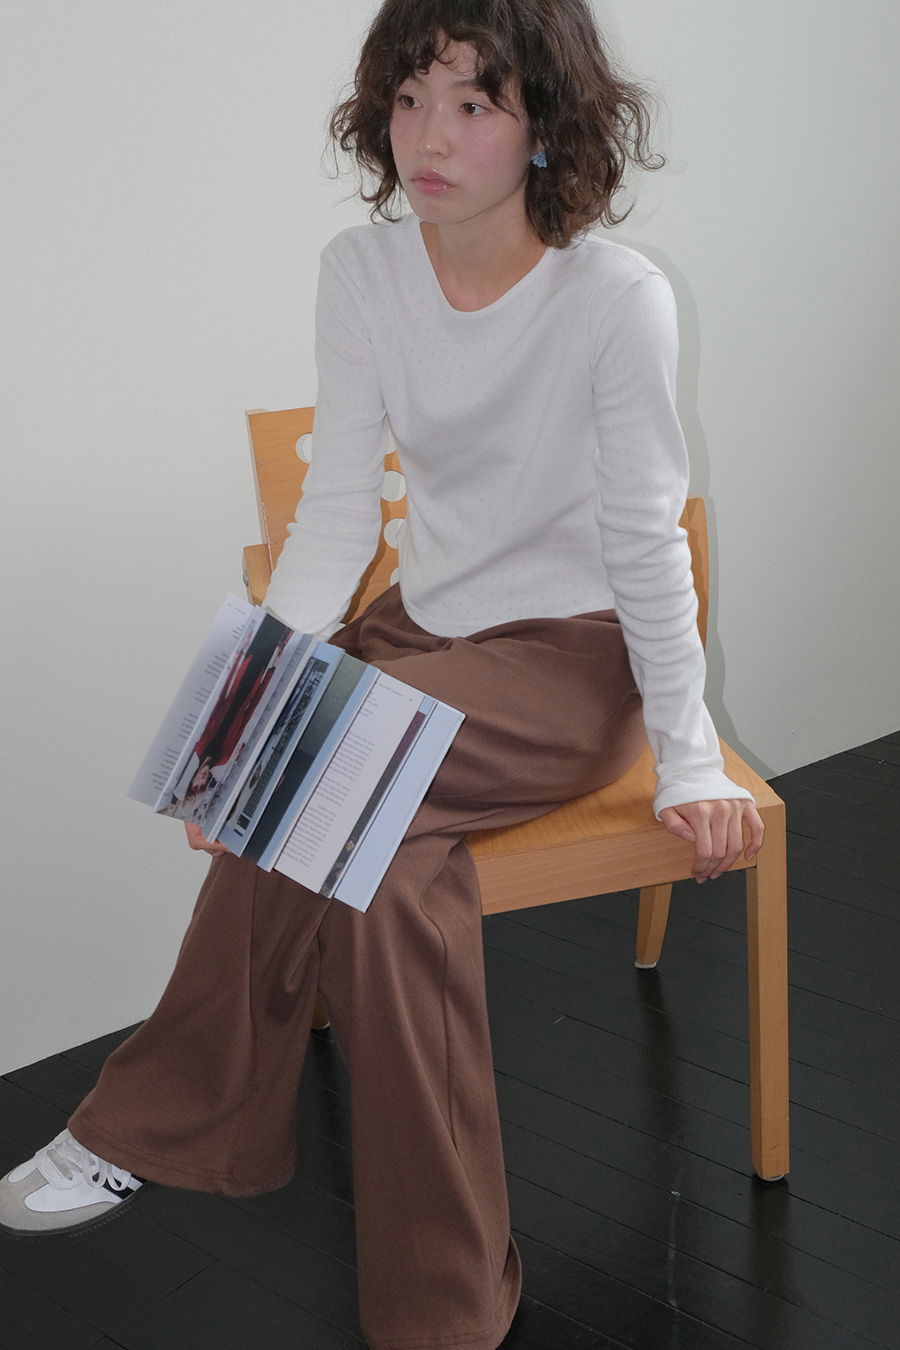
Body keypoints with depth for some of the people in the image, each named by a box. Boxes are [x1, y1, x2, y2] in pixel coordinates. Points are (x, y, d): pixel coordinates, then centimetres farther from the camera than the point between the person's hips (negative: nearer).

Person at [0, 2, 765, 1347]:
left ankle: (160, 1125, -8)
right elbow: (338, 509, -4)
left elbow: (646, 546, -13)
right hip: (427, 621, 4)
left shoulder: (617, 299, -18)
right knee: (390, 865, -23)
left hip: (573, 657, -4)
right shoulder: (363, 271, -4)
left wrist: (689, 761, -11)